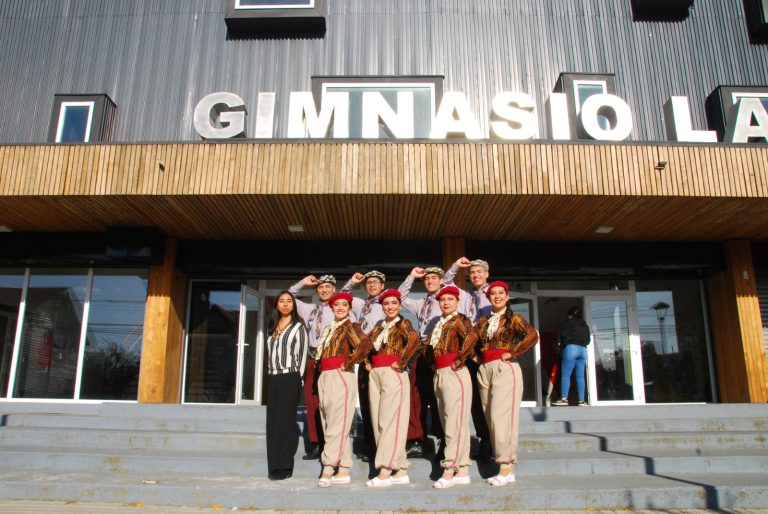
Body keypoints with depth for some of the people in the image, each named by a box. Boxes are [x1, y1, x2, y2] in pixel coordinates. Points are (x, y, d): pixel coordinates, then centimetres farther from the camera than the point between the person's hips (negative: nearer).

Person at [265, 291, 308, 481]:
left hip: (289, 378, -5)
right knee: (272, 422, 4)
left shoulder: (298, 327, 2)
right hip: (272, 379, 5)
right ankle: (274, 466, 9)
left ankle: (284, 466, -1)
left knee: (285, 421, -7)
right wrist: (270, 376, 8)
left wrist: (298, 378, -8)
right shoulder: (273, 328, 17)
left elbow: (302, 354, -2)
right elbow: (270, 353, 17)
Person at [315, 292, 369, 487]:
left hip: (341, 377, -8)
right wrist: (322, 367, 13)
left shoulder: (350, 327, -5)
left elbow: (365, 345, -22)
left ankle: (328, 469, -7)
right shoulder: (328, 328, 17)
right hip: (325, 378, 8)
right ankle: (343, 471, 14)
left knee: (337, 426, -7)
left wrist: (348, 363, -15)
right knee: (330, 425, 8)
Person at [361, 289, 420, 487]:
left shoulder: (403, 324, -2)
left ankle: (386, 471, -3)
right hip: (375, 375, 7)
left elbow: (415, 340, -21)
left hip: (393, 374, -7)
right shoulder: (379, 326, 17)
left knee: (389, 421, -7)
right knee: (378, 422, 6)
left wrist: (401, 363, -18)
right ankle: (400, 471, 13)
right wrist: (367, 362, 12)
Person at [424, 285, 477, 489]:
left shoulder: (460, 320, -5)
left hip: (455, 374, -9)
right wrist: (434, 363, 10)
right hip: (439, 375, 9)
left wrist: (459, 359, -18)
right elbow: (431, 348, 27)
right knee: (448, 424, 10)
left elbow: (471, 336, -25)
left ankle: (449, 470, -6)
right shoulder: (439, 324, 18)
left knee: (455, 423, -7)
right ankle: (462, 471, 16)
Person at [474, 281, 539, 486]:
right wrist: (478, 357, 6)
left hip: (505, 369, -6)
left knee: (500, 417, -13)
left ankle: (506, 468, -7)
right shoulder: (483, 321, 15)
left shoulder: (514, 319, 0)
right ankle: (507, 466, 13)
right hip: (484, 370, 6)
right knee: (491, 418, 5)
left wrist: (512, 353, -14)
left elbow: (532, 335, -15)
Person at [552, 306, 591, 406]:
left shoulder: (569, 322, 5)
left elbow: (562, 333, -5)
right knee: (580, 376, 5)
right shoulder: (585, 325, 21)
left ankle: (564, 399, -12)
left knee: (566, 375, -6)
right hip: (583, 350, 6)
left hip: (571, 348, -6)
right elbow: (588, 339, 21)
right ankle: (582, 400, 1)